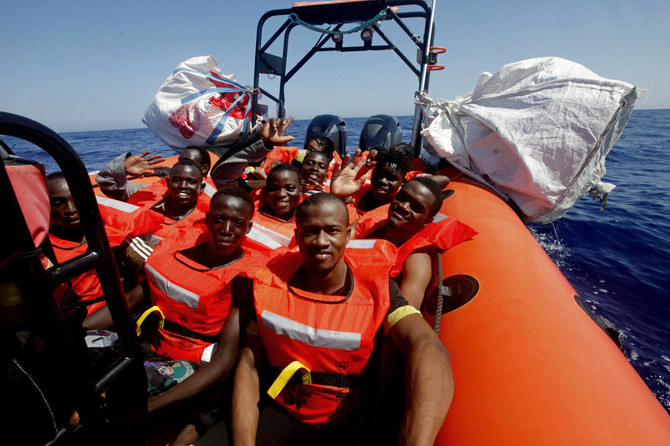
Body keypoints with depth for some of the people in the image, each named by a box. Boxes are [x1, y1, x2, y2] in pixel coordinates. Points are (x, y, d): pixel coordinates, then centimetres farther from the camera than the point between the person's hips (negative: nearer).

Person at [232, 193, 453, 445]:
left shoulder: (375, 288, -15)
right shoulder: (270, 285, -7)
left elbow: (428, 349, -30)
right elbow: (248, 365, -5)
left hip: (351, 425, 0)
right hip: (283, 414, 1)